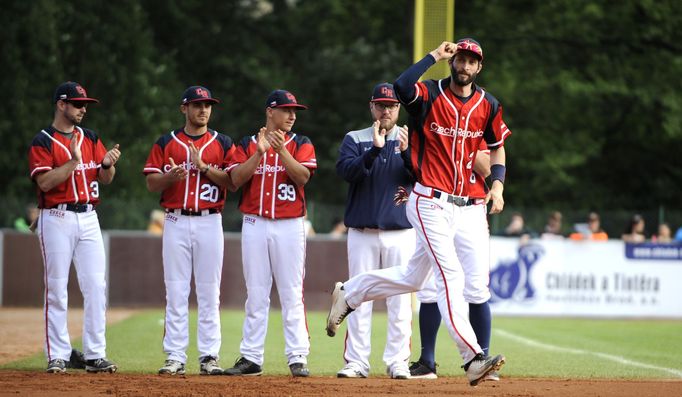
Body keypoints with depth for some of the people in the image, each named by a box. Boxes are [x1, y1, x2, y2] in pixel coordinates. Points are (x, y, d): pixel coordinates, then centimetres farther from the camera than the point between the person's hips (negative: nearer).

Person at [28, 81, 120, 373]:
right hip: (57, 219, -5)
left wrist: (107, 164, -13)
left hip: (88, 218, 5)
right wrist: (74, 161, -24)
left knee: (96, 286, -1)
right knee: (56, 288, -2)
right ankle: (57, 356, 2)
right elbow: (45, 182, -15)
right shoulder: (43, 141, -3)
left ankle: (95, 355, 1)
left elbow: (105, 179, 9)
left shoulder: (90, 138, 14)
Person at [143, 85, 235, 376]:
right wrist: (170, 176, -16)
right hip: (176, 222, 0)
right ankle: (175, 357, 1)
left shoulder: (222, 143, 9)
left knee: (209, 294, 0)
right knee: (175, 292, -1)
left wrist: (203, 167, -13)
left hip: (210, 223, 0)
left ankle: (209, 357, 3)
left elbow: (233, 182, -2)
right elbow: (151, 183, 4)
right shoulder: (166, 143, 9)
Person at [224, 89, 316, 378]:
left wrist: (282, 150, -20)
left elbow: (303, 176, -9)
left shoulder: (300, 144, 7)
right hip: (254, 224, 2)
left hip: (289, 226, -2)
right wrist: (260, 152, -15)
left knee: (292, 294, -6)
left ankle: (298, 358, -6)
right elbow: (236, 179, -4)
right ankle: (251, 358, 7)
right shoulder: (247, 145, 10)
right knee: (255, 295, 4)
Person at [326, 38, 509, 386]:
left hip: (469, 207, 6)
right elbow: (401, 87, -29)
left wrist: (497, 184, 6)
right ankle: (473, 358, -21)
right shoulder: (429, 95, -6)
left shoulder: (488, 105, 8)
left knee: (413, 277, 11)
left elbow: (497, 146, 22)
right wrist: (434, 56, -19)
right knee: (450, 276, -15)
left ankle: (350, 293, 31)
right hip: (431, 204, -6)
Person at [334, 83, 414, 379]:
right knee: (359, 297, -2)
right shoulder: (355, 140, 8)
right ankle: (356, 362, 1)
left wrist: (406, 153, -19)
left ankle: (397, 361, 2)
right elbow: (346, 171, -10)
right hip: (362, 232, 0)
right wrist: (375, 149, -22)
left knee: (400, 299, -2)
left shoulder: (411, 140, 10)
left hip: (400, 232, 0)